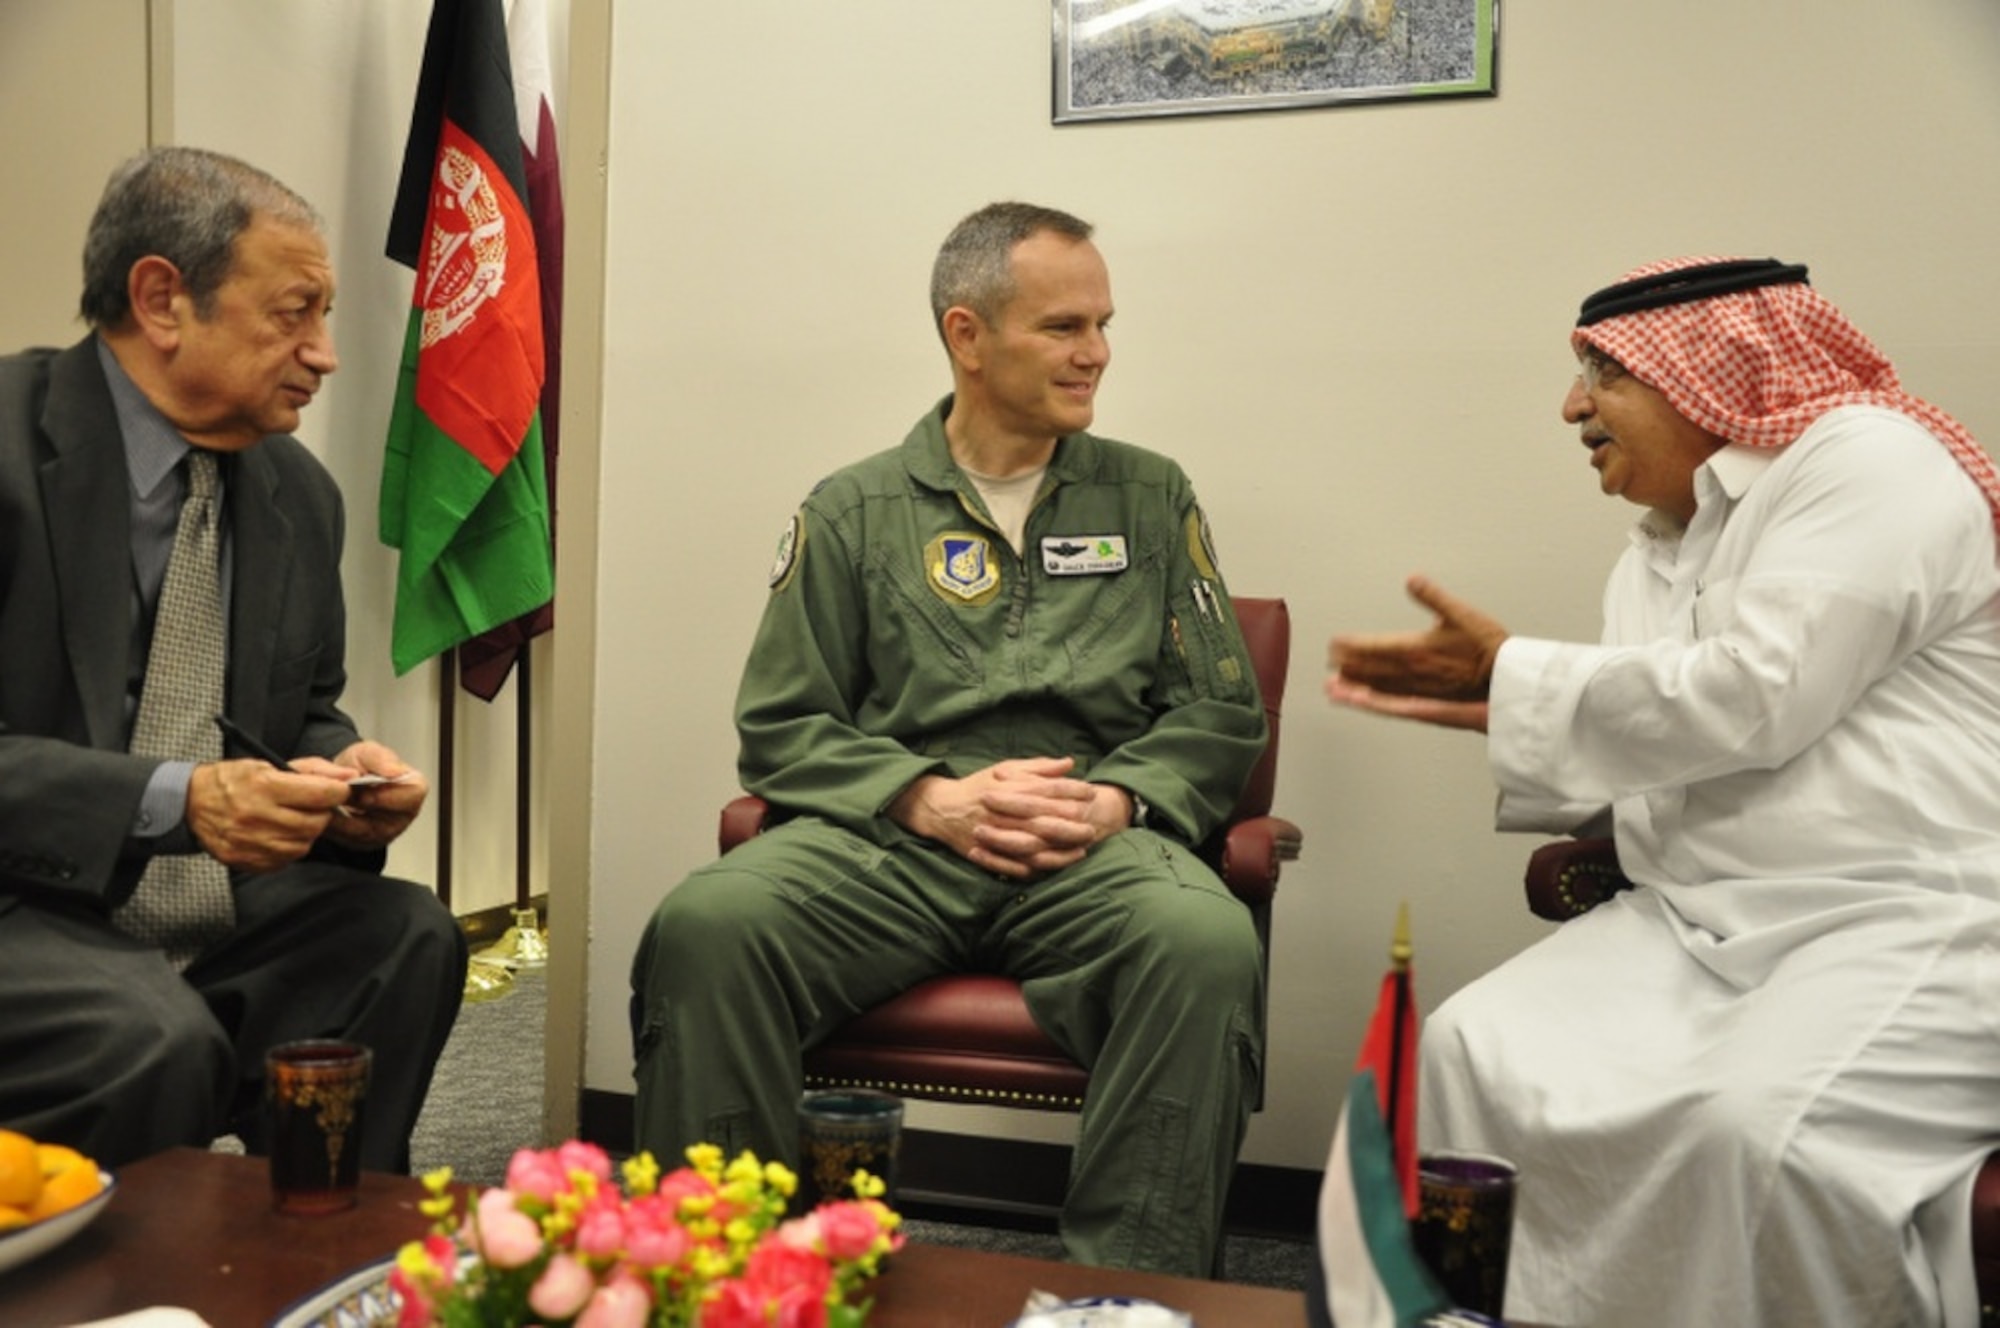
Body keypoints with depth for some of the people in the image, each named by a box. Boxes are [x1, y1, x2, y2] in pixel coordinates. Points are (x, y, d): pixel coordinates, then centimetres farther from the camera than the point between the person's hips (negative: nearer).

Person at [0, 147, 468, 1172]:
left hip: (224, 908, 6)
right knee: (160, 1040, -31)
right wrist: (172, 801, -26)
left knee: (411, 938, -15)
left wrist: (344, 776, -5)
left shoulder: (301, 492, 8)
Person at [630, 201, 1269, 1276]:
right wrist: (933, 799, -9)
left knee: (1207, 944, -34)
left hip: (1095, 847, 1)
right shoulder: (853, 511, 13)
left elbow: (1222, 714, 12)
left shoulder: (1150, 498, 16)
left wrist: (1117, 799, -8)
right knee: (704, 927, -29)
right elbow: (781, 728, 7)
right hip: (889, 839, 0)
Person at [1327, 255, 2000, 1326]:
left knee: (1753, 1127, -33)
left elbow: (1756, 698, -19)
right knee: (1472, 1056, -15)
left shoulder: (1869, 459, -5)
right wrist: (1494, 711, 4)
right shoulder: (1656, 557, 19)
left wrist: (1514, 673, -8)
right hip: (1705, 920, 7)